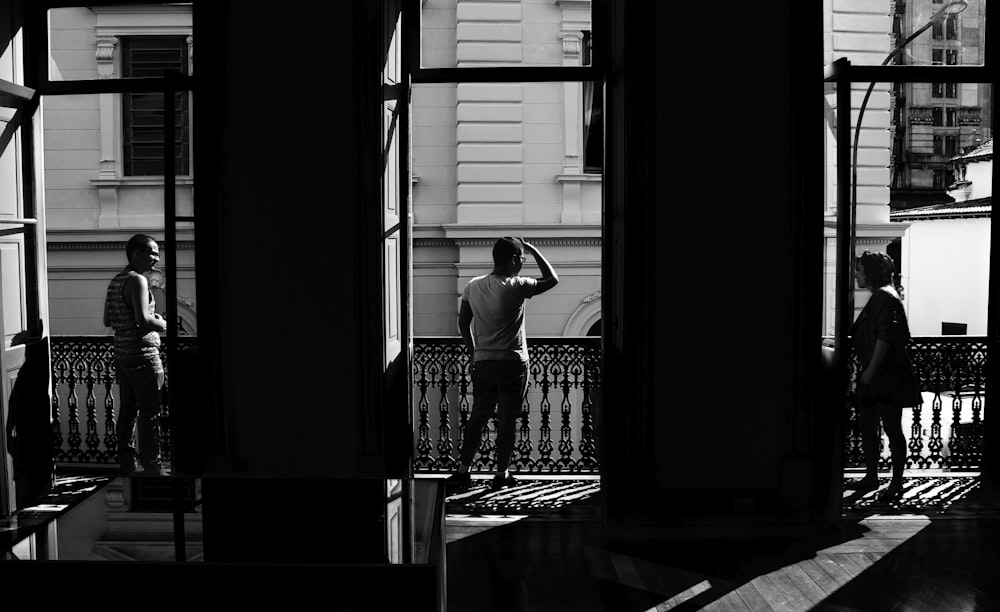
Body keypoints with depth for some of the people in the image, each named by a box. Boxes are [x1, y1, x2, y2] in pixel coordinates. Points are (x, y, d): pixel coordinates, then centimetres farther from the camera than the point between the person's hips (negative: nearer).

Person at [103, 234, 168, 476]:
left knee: (127, 409, 13)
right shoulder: (137, 280, -14)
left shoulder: (115, 281, 14)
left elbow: (108, 321, 19)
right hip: (142, 354, -9)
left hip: (121, 354, 9)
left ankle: (126, 464, 19)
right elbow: (143, 319, -25)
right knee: (149, 412, -4)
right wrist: (162, 324, -7)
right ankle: (151, 467, -1)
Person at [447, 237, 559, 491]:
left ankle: (463, 469, 16)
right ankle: (502, 474, 12)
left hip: (482, 362, 5)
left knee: (478, 416, 14)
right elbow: (552, 279, -3)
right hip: (512, 363, -5)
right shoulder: (516, 287, -14)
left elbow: (463, 323, 8)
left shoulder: (473, 286, 2)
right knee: (507, 420, 5)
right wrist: (533, 249, 3)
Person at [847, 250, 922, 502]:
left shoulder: (885, 297, -13)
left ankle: (896, 483, 3)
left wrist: (871, 370, -22)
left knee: (892, 428, -4)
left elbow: (886, 337, -21)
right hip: (873, 376, 10)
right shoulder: (877, 297, 17)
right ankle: (871, 477, 22)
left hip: (888, 376, -10)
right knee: (867, 426, 13)